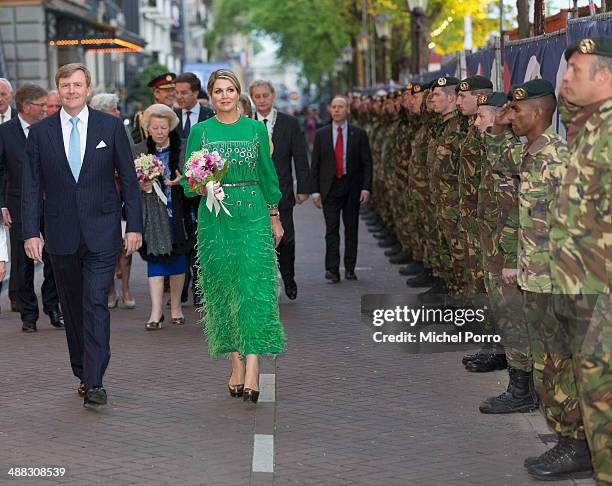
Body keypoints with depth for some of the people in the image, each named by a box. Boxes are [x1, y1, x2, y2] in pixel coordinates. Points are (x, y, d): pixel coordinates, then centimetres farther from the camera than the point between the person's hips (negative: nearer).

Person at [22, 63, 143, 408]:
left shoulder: (111, 127, 2)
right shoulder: (40, 132, 4)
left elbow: (129, 179, 3)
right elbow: (32, 186, 5)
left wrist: (135, 225, -1)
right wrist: (31, 231, -3)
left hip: (101, 232, -2)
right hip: (61, 235, 2)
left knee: (96, 304, -11)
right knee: (72, 308, 10)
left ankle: (95, 382, -12)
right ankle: (83, 374, 23)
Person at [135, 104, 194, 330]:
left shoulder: (183, 148, 1)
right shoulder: (139, 151, 4)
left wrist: (182, 181, -15)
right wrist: (140, 186, -14)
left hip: (178, 211, 1)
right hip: (152, 213, 0)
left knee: (178, 258, 6)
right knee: (155, 259, -7)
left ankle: (176, 307, 20)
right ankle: (156, 312, -9)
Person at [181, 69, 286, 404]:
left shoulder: (256, 128, 7)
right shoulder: (200, 131, 6)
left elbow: (268, 174, 12)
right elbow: (188, 179, 6)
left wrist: (275, 219, 12)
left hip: (252, 214, -1)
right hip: (215, 217, 1)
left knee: (254, 286, -11)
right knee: (223, 288, 3)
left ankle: (252, 371, -17)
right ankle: (237, 364, 12)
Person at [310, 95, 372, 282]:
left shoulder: (358, 134, 4)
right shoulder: (321, 134, 6)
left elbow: (367, 163, 3)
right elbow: (315, 164, 6)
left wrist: (366, 188, -7)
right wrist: (315, 191, -1)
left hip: (352, 188, 0)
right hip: (330, 188, 0)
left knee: (351, 229, 5)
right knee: (332, 229, -8)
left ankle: (350, 269, 13)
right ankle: (332, 269, -14)